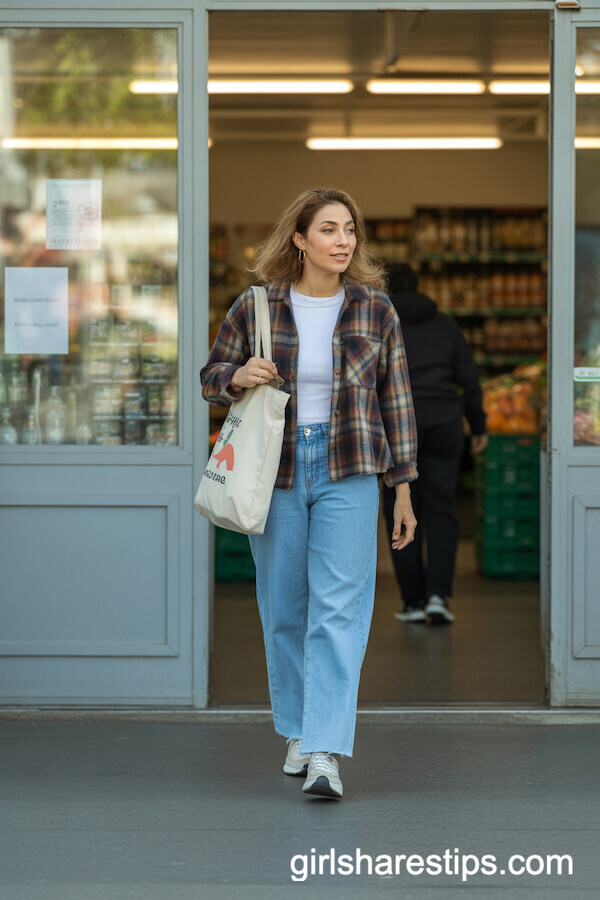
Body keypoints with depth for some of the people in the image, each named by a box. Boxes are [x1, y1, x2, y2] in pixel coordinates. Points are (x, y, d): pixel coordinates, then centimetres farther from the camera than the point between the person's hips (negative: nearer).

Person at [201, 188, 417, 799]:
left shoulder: (375, 310, 1)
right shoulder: (256, 307, 0)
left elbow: (395, 399, 7)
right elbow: (211, 378, 10)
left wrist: (402, 486, 6)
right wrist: (240, 376, -14)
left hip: (348, 472, -1)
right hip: (276, 470, 1)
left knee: (339, 608, -11)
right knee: (284, 608, 9)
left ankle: (326, 755, -15)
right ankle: (298, 732, 27)